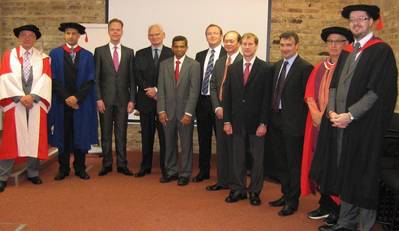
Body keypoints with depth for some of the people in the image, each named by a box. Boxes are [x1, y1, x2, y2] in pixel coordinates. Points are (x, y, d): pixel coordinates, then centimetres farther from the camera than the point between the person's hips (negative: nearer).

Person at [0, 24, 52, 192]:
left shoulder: (43, 58, 11)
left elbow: (45, 79, -1)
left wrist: (32, 95, -15)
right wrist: (20, 97, -13)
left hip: (37, 103, 1)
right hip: (14, 102, -1)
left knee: (35, 138, 3)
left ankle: (33, 173, 14)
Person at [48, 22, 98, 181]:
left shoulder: (87, 56, 5)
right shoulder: (55, 54, 5)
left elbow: (90, 80, -1)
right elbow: (54, 79, -1)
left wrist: (77, 97, -11)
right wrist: (66, 98, -11)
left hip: (82, 102, 0)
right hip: (61, 102, 0)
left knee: (81, 135, 4)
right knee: (63, 135, 5)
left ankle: (80, 168, 14)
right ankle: (63, 169, 15)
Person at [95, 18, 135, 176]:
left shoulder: (129, 52, 8)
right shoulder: (99, 51, 4)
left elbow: (132, 78, 6)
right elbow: (96, 78, 1)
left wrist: (132, 99, -1)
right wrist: (98, 99, -7)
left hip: (123, 100, 1)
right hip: (105, 99, -1)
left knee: (121, 134, 5)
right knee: (106, 134, 5)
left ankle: (122, 165, 13)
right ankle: (107, 164, 16)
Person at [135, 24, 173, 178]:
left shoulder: (171, 54, 2)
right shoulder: (140, 54, 11)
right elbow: (137, 76, 3)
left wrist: (157, 90, -13)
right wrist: (149, 90, -11)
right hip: (146, 100, 3)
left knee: (165, 135, 2)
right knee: (146, 135, 9)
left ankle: (165, 167, 11)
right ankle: (145, 166, 18)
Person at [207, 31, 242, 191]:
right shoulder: (219, 62, 14)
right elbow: (213, 87, 12)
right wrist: (217, 107, -1)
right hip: (220, 110, 6)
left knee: (234, 146, 1)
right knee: (221, 146, 12)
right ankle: (222, 180, 23)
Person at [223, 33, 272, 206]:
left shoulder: (265, 69, -3)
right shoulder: (232, 68, 8)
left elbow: (267, 98, -6)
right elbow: (227, 96, 7)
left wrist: (263, 123, -11)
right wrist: (227, 121, 1)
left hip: (256, 122, -3)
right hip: (237, 121, 3)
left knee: (257, 158, 7)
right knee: (237, 157, 10)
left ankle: (255, 191, 19)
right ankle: (238, 189, 21)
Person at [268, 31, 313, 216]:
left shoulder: (305, 67, -11)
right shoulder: (276, 66, 12)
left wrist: (301, 121, -14)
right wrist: (271, 114, 9)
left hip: (293, 122, -7)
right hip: (276, 120, 7)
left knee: (294, 163, 3)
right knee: (280, 161, 16)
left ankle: (292, 201, 16)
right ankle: (285, 195, 32)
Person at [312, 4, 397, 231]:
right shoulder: (347, 52, 15)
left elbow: (379, 91, -14)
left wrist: (349, 115, -17)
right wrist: (332, 111, -4)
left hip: (364, 125, -6)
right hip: (339, 123, 6)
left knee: (363, 178, 2)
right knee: (345, 176, 11)